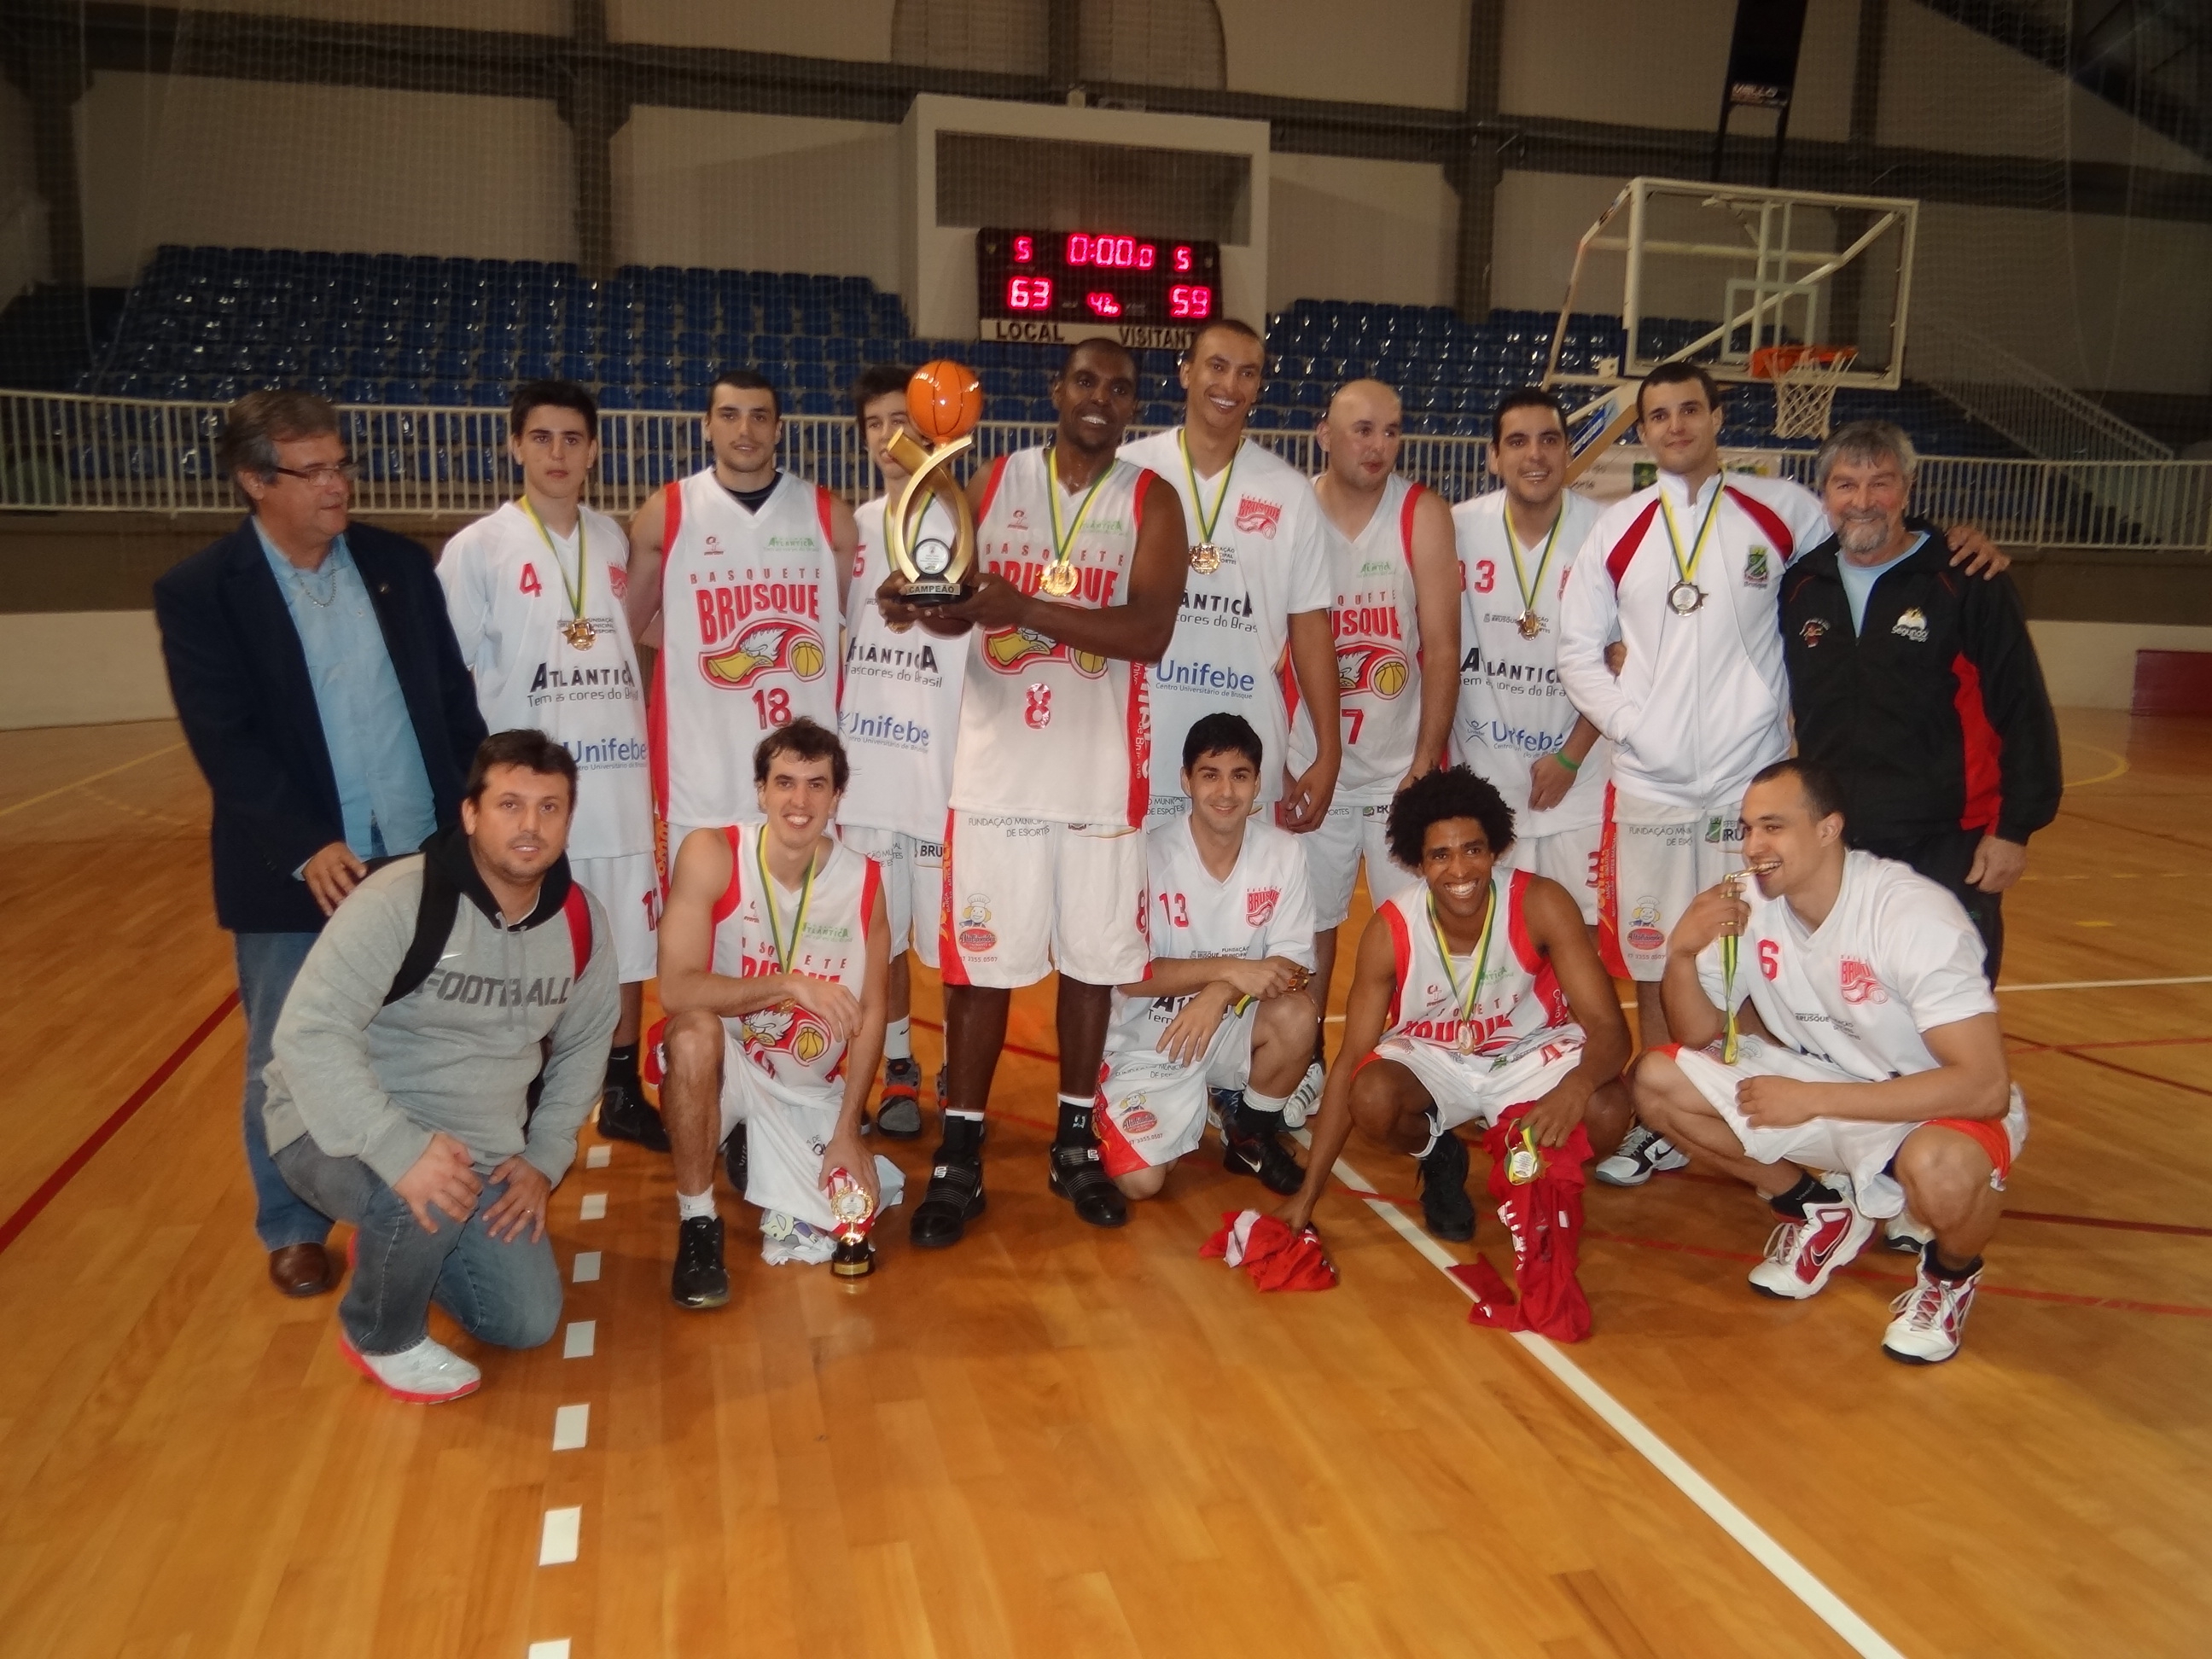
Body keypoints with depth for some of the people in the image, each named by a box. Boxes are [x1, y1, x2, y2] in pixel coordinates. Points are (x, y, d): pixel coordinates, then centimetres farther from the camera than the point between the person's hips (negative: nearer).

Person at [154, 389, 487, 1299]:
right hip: (295, 875, -3)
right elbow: (223, 741, -13)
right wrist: (308, 847, -22)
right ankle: (292, 1229, 30)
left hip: (424, 860, 3)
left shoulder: (399, 563, 4)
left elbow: (454, 696, 7)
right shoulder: (197, 591, -6)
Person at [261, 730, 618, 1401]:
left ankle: (395, 1243, 31)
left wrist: (544, 1158, -1)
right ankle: (379, 1336, -3)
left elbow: (582, 1046, 8)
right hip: (345, 1133, -5)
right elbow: (309, 1033, -30)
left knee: (527, 1323, 3)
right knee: (423, 1199, -38)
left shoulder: (582, 921, -5)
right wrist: (401, 1148, -39)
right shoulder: (400, 900, -24)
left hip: (479, 1155, 6)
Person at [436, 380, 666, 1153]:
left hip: (620, 783, 4)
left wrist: (655, 762, 10)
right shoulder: (476, 549, -5)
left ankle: (622, 1092, 27)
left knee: (630, 942, 11)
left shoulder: (615, 540, 9)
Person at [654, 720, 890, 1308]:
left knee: (823, 1241, -9)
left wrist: (847, 1132, -5)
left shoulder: (863, 880, -8)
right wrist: (789, 984, -35)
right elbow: (676, 988, -25)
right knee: (695, 1030, -36)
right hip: (728, 1065, -2)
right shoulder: (710, 855, -17)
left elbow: (870, 1013, -2)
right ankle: (697, 1224, -15)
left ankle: (760, 1162, 26)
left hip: (812, 1092, 3)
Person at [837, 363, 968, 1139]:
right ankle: (897, 1068, 27)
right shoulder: (853, 527, 11)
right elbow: (833, 637, 17)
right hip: (864, 768, 5)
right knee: (878, 933, 12)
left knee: (952, 936, 4)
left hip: (943, 770, -5)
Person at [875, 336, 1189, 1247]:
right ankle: (959, 1158, 16)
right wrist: (917, 598, -16)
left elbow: (1148, 632, -15)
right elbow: (954, 604, 8)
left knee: (1092, 961, 10)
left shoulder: (1150, 501, -1)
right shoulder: (993, 484, 6)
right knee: (981, 963, 4)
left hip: (1101, 776, 0)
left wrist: (1024, 607, -25)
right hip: (998, 769, 1)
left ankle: (1074, 1144, 27)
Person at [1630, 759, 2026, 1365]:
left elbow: (1985, 1085, -30)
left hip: (1935, 1109, -5)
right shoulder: (1749, 906, -10)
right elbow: (1698, 1036, -1)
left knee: (1940, 1170, -39)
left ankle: (1951, 1271, 0)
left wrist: (1813, 1100, -30)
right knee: (1658, 1081, -9)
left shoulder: (1915, 915, -27)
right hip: (1816, 1085, 6)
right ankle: (1817, 1211, 12)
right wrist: (1681, 953, -22)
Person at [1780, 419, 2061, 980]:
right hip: (1830, 851, 4)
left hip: (1948, 851, -3)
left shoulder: (1968, 582, -6)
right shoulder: (1799, 587, 5)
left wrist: (2016, 828, -9)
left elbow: (2023, 714, -6)